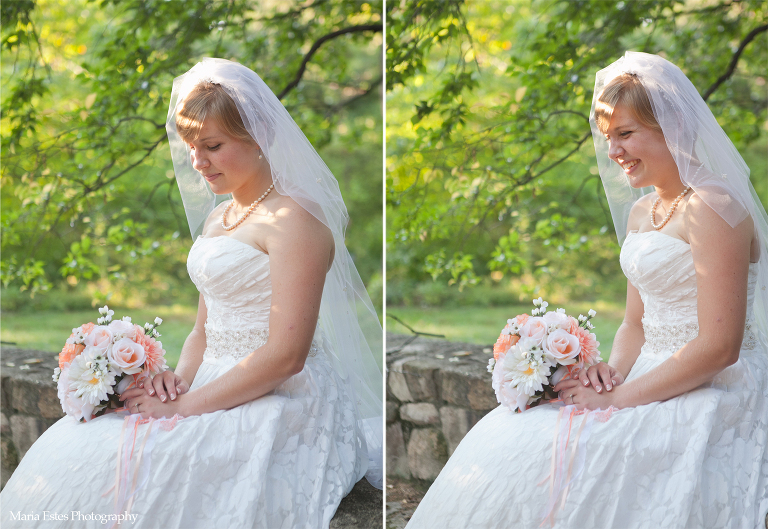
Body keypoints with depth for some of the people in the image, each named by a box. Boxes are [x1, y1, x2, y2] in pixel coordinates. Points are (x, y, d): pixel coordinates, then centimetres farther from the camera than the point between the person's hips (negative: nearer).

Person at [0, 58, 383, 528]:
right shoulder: (217, 219, 18)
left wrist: (186, 406, -16)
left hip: (277, 406, -9)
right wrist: (181, 379, -1)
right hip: (216, 392, 9)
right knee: (70, 447, -7)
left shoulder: (294, 221, -12)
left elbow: (285, 356, -19)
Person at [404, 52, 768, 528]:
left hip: (710, 398, -9)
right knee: (508, 433, -3)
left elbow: (719, 346, -20)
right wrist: (614, 373, -3)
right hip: (654, 385, 9)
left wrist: (621, 397, -17)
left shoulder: (712, 208, -15)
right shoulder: (641, 211, 15)